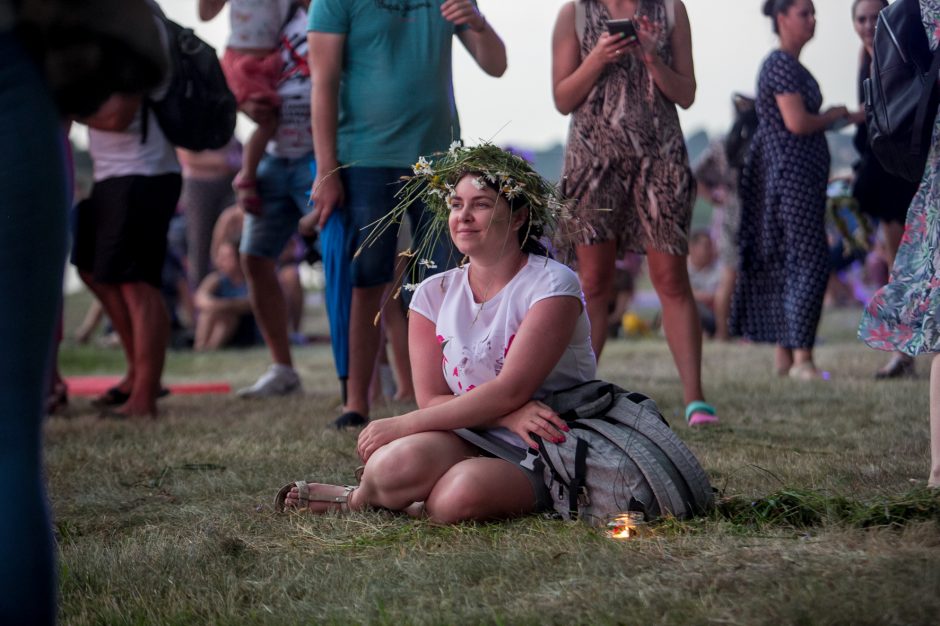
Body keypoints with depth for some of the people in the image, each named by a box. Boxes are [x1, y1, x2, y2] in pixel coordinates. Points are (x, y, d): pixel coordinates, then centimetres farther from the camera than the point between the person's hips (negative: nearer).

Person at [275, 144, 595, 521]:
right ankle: (365, 494, 2)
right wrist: (508, 415, -18)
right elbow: (431, 399, 1)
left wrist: (401, 425, -15)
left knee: (462, 494, -37)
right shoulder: (434, 294, 8)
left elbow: (510, 390, -16)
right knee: (395, 464, -32)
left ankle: (361, 499, -8)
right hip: (464, 443, 3)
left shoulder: (552, 285, -6)